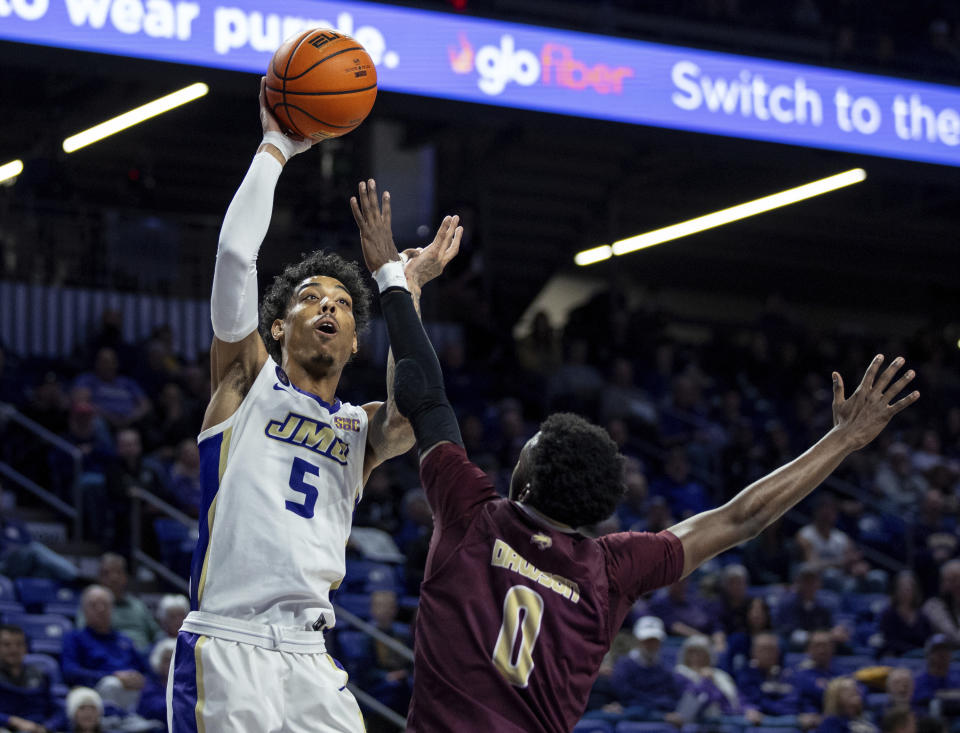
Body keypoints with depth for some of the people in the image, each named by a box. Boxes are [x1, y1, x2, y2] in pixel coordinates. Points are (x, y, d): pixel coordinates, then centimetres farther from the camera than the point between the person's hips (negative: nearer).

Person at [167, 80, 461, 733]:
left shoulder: (364, 429, 20)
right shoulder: (248, 379, 11)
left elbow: (415, 410, -4)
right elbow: (235, 255, -2)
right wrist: (276, 145, 5)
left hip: (309, 655, 4)